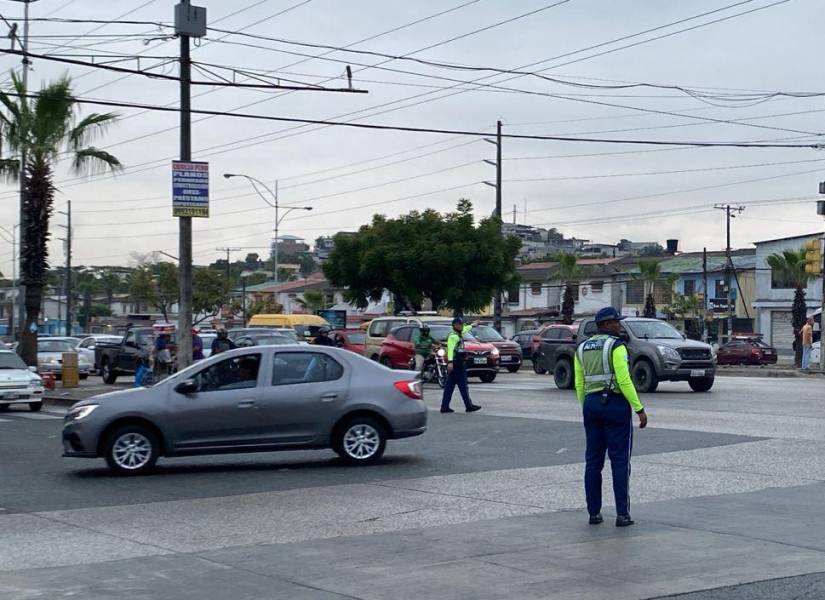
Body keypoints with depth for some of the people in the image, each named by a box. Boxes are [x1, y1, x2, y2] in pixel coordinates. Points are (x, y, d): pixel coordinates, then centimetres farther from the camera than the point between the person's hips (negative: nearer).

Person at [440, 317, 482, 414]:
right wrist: (450, 361, -38)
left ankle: (445, 407, 9)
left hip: (460, 363, 10)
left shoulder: (459, 334, 16)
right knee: (462, 385, -6)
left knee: (449, 386, 8)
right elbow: (450, 348, -27)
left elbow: (465, 329, 39)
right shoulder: (453, 336, -14)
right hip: (456, 363, -10)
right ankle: (469, 406, -3)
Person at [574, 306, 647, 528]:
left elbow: (579, 385, 13)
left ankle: (594, 512, 10)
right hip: (616, 404, -6)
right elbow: (624, 381, -17)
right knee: (620, 461, -2)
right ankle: (622, 514, -3)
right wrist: (640, 409, -13)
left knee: (593, 461, 8)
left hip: (591, 404, 6)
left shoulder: (582, 348, 10)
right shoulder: (616, 346, -10)